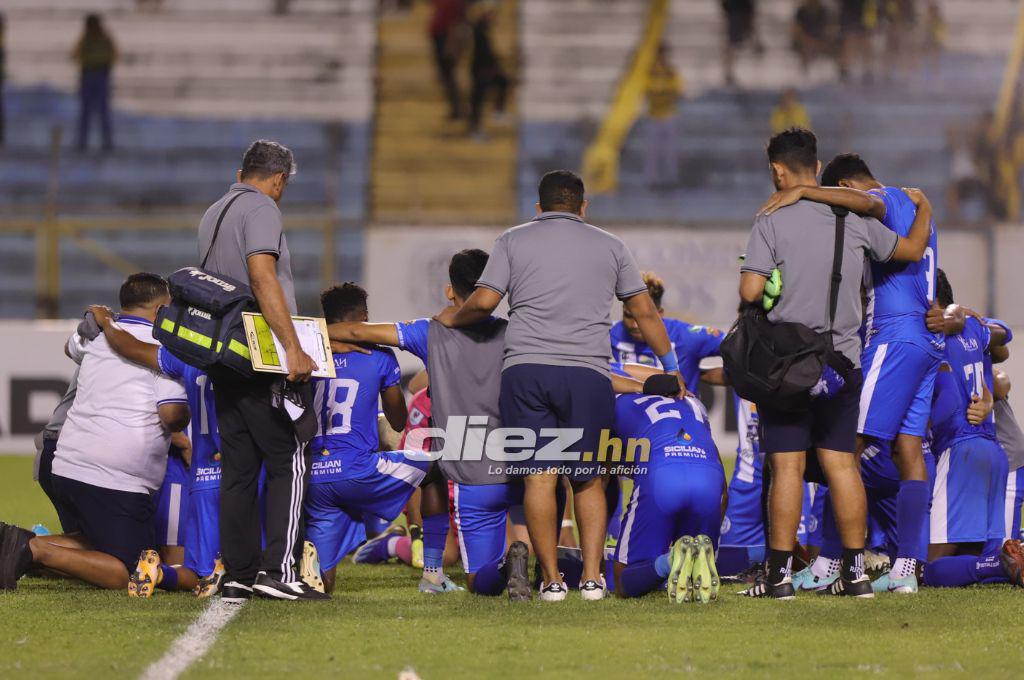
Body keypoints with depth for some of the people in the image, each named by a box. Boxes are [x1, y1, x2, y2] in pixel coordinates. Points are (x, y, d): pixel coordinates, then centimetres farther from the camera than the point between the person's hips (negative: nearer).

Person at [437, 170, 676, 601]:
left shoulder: (514, 241, 12)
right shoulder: (609, 246, 17)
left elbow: (483, 302, 3)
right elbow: (645, 312, 17)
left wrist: (452, 318, 23)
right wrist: (670, 367, 27)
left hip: (526, 368, -1)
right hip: (587, 372, 1)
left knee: (539, 477, -1)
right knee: (588, 480, 9)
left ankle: (551, 580, -4)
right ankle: (592, 577, 0)